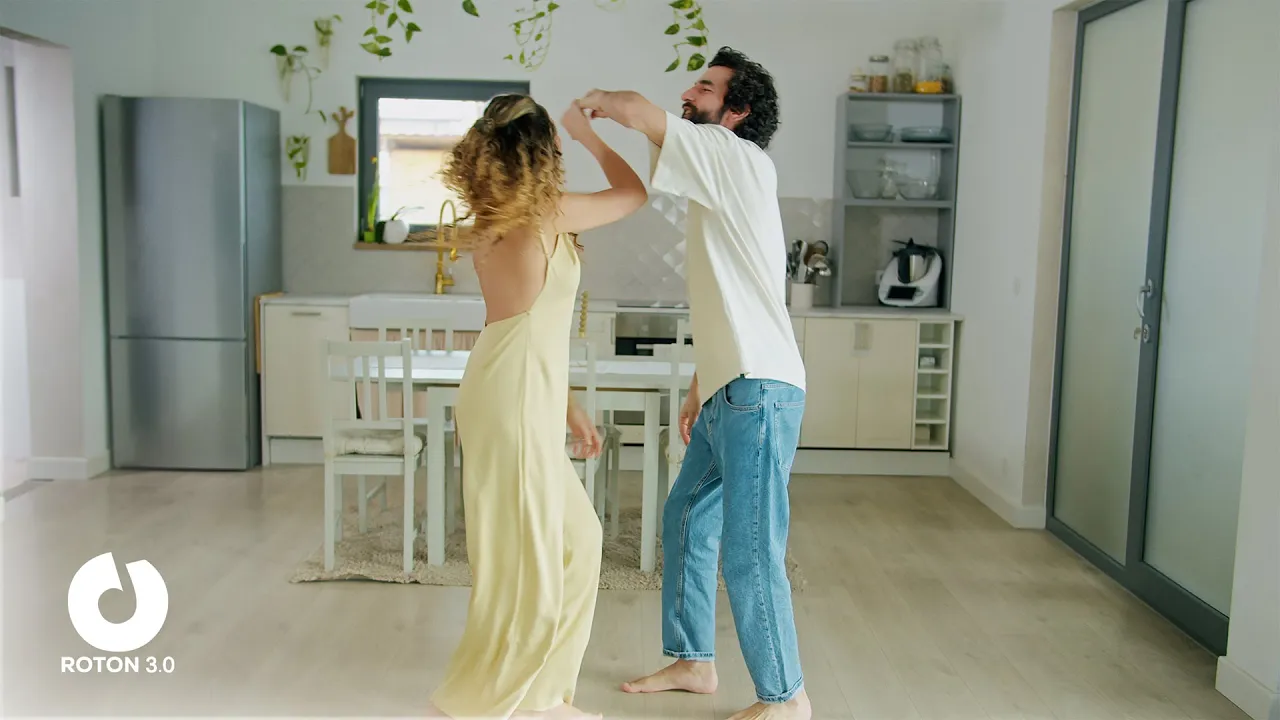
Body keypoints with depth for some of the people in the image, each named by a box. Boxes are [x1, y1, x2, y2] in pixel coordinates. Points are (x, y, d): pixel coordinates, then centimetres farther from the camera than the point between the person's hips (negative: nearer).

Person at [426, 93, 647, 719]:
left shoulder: (497, 223, 14)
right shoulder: (548, 212, -12)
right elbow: (634, 191, 4)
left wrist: (566, 407, 22)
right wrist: (586, 132, 18)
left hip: (523, 399, 9)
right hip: (514, 401, -9)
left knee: (575, 540, 17)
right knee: (524, 557, 1)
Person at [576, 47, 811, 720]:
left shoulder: (743, 161, -11)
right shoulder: (714, 191, 18)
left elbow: (636, 109, -19)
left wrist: (593, 101, 3)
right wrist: (697, 391, 21)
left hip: (760, 393, -10)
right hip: (728, 393, 10)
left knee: (749, 552, -4)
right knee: (686, 521, 18)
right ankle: (693, 660, 33)